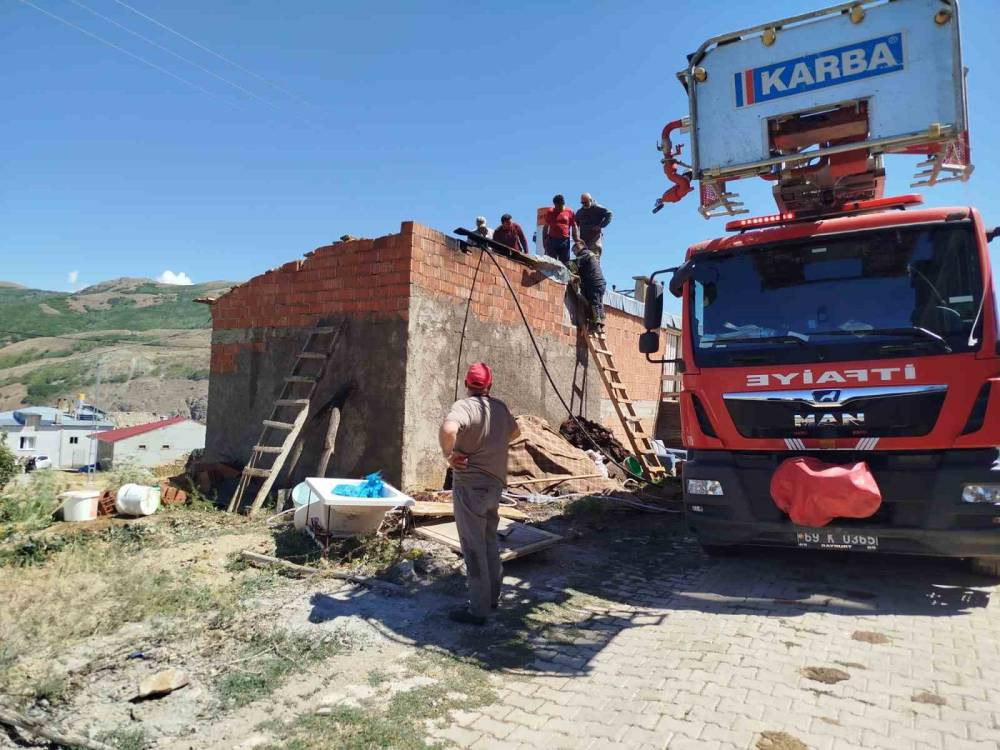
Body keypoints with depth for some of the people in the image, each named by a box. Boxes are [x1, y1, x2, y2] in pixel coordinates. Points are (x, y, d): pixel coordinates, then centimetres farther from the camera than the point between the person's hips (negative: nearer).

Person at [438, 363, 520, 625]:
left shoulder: (464, 406, -17)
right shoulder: (500, 407, 6)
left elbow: (448, 429, -38)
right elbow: (514, 431, 25)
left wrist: (448, 454, -21)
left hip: (470, 486, -7)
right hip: (495, 484, 7)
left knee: (474, 548, 1)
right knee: (489, 542, 21)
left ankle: (478, 610, 8)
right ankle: (493, 596, 33)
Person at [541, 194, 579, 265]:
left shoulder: (570, 212, 6)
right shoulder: (550, 212, 8)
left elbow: (574, 227, 7)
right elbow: (545, 227, 11)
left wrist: (577, 240, -1)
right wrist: (544, 240, 4)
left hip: (565, 240, 0)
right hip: (552, 240, 0)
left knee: (565, 263, 2)